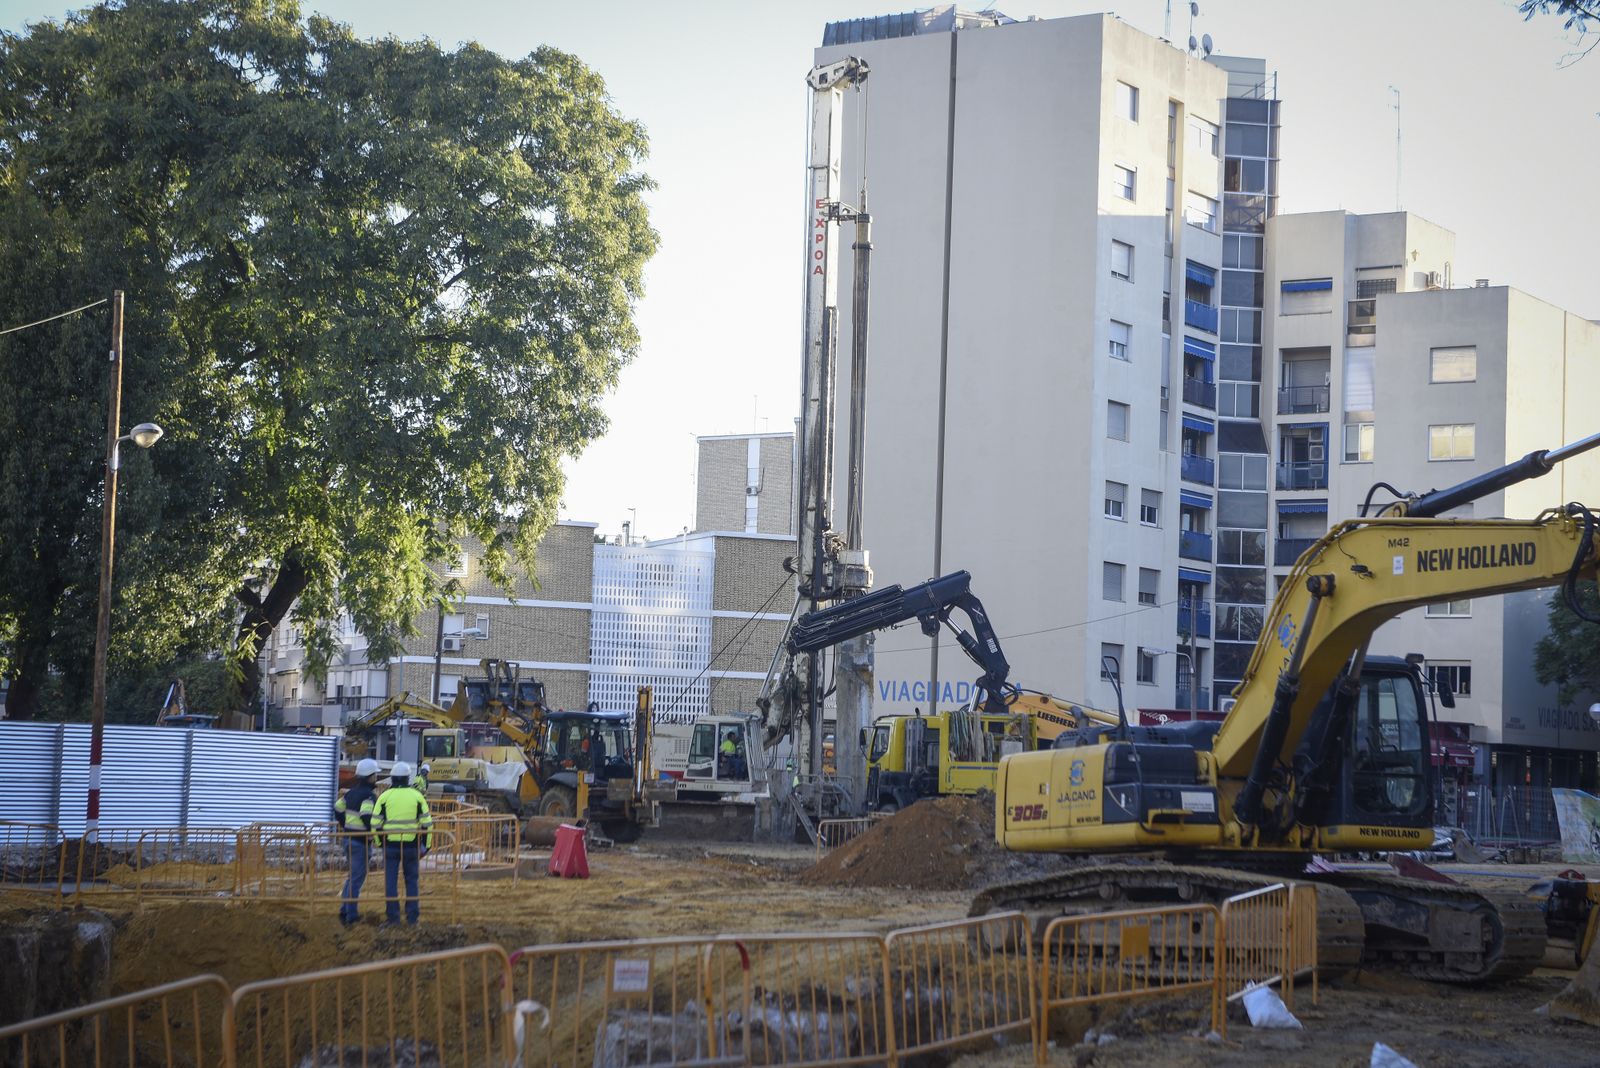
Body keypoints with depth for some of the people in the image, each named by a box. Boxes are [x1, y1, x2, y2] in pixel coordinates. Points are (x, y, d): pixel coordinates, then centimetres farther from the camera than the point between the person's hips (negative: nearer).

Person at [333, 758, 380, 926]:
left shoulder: (351, 793, 11)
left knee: (353, 875, 21)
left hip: (348, 837, 8)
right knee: (357, 877, -1)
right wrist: (374, 831, -15)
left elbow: (337, 809, 18)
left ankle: (344, 910, 20)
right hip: (361, 841, -8)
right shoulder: (369, 795, -15)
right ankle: (351, 915, 3)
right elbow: (367, 816, -28)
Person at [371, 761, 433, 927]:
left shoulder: (384, 797, -1)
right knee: (411, 881, 10)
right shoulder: (417, 796, 1)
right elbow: (426, 823, 2)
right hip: (411, 845, 1)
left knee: (390, 881, 4)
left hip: (390, 845, -1)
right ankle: (412, 918, 10)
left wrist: (379, 842, 11)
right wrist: (425, 845, 10)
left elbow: (375, 823, 0)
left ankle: (392, 917, 3)